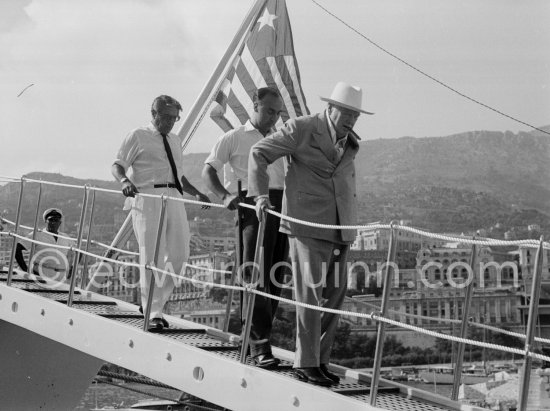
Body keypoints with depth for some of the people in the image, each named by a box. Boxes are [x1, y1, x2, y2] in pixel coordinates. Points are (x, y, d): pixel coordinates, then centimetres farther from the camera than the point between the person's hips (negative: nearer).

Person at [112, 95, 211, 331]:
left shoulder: (175, 141, 22)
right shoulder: (138, 137, 4)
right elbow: (117, 165, 0)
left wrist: (197, 194, 13)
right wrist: (125, 180, -21)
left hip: (174, 199, 6)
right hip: (148, 198, -6)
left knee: (178, 256, 3)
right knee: (152, 258, -7)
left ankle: (156, 301, 21)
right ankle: (153, 314, -2)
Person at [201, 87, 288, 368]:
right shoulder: (234, 138, 9)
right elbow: (208, 171, 4)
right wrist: (225, 196, -13)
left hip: (281, 205, 6)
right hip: (253, 203, -6)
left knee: (275, 277, 3)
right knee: (257, 274, -13)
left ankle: (259, 336, 12)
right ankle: (260, 345, -16)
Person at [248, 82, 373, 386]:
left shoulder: (350, 143, 14)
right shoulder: (301, 128, -4)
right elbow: (259, 153, -2)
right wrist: (260, 194, -13)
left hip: (339, 227, 6)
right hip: (308, 224, -6)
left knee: (334, 294, 5)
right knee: (311, 293, -9)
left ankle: (320, 360, 14)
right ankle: (305, 364, -3)